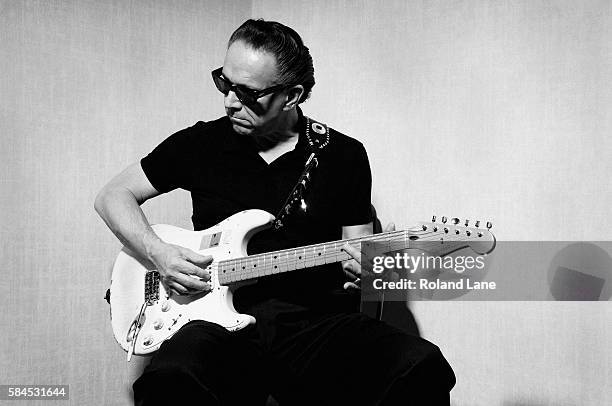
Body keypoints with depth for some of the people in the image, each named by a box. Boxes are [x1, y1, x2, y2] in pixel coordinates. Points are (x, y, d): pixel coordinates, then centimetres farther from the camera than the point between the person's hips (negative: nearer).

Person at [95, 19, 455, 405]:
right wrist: (159, 253, -2)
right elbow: (113, 195, 16)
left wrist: (362, 274, -13)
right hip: (224, 323, 0)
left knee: (423, 370, -26)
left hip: (317, 321, 1)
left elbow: (359, 255, 12)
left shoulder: (345, 155, 8)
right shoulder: (201, 144, 8)